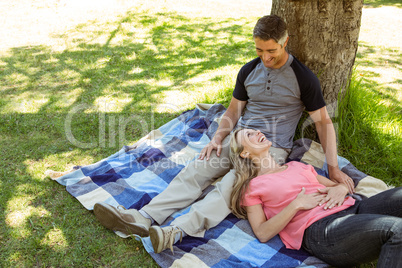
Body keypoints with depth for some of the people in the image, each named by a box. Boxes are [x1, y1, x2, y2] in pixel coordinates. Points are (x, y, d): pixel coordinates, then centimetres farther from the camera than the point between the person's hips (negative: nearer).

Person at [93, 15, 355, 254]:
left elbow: (323, 121, -2)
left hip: (272, 147, -4)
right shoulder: (249, 70, 9)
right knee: (197, 169, -19)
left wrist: (333, 167, -9)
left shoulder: (304, 77, -4)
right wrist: (218, 138, -3)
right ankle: (145, 218, -29)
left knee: (232, 183, -31)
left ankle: (177, 230, -46)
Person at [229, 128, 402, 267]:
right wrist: (296, 205, -9)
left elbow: (336, 184, 30)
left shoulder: (296, 166, 28)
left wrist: (341, 188, 5)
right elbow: (262, 234, -1)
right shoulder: (251, 187, 9)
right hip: (319, 229, -7)